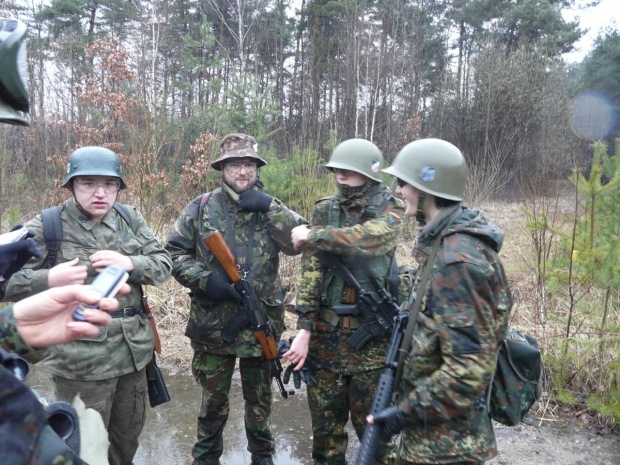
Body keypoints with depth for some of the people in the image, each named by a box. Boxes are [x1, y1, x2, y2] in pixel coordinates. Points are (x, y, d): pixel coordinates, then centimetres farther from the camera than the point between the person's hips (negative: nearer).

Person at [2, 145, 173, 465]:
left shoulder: (130, 218, 4)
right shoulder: (46, 228, -9)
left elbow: (163, 264, 3)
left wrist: (130, 263, -15)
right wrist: (49, 279, -24)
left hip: (133, 350, 5)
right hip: (81, 359, -4)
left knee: (129, 435, 22)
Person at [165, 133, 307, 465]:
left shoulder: (271, 208, 1)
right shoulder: (201, 208, -2)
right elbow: (174, 251, -1)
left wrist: (268, 206, -22)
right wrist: (204, 279, -15)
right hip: (212, 323, -1)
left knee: (259, 398, 19)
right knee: (213, 398, 17)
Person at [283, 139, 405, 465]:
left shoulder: (391, 211, -3)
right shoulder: (325, 210, 3)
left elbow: (364, 239, -26)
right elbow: (311, 268, -5)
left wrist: (312, 236, -15)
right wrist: (304, 328, -12)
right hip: (326, 333, 3)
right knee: (325, 422, 14)